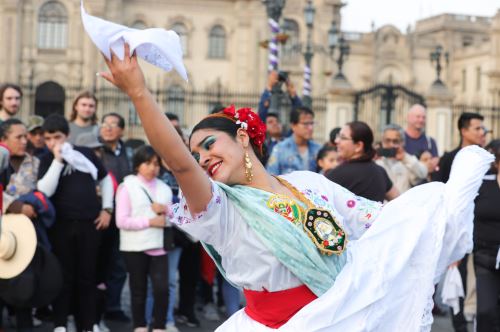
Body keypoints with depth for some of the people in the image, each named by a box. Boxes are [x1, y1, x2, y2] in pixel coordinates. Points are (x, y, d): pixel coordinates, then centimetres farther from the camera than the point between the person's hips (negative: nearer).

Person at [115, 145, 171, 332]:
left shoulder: (164, 188, 14)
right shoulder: (127, 186, 0)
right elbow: (121, 221, -9)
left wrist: (166, 210, -5)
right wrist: (150, 221, -15)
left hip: (158, 246, 3)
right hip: (135, 248, -3)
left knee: (162, 288, -8)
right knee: (139, 290, 7)